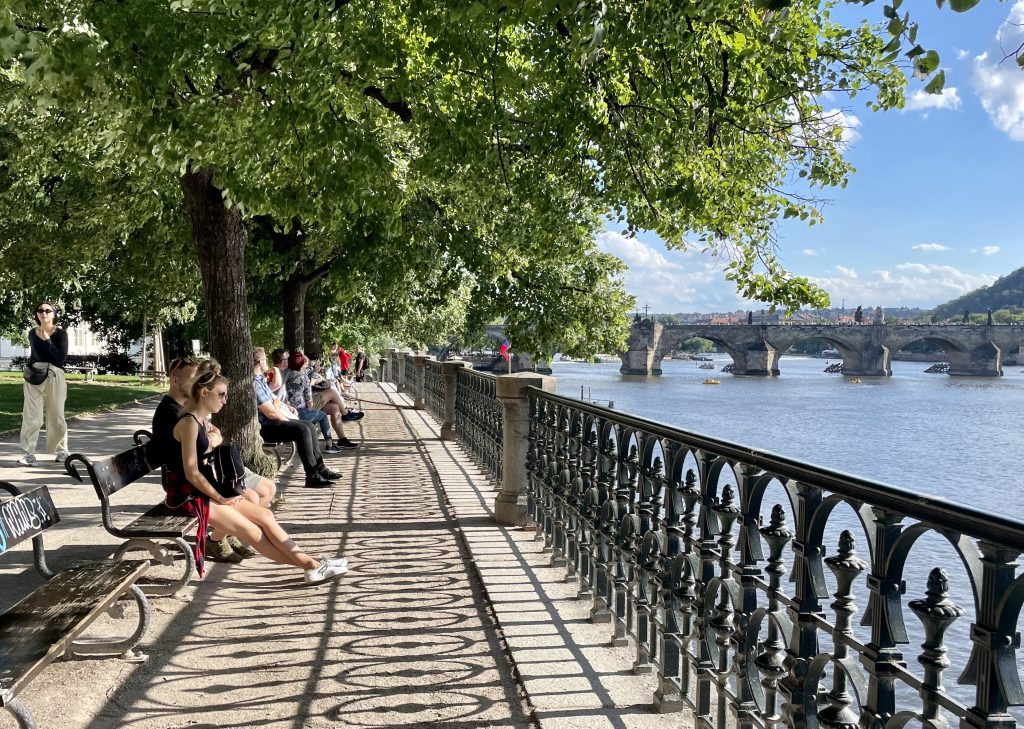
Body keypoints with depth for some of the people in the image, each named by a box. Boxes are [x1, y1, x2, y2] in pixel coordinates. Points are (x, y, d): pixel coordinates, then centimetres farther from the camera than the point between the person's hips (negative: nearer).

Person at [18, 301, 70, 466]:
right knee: (31, 416, -4)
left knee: (56, 416, 6)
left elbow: (61, 359, -14)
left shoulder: (60, 334, -4)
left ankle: (62, 450, 21)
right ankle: (28, 454, -5)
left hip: (54, 377, -3)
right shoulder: (32, 333, 9)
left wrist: (47, 340, -15)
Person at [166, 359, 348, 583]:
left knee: (265, 516, 1)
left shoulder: (199, 420, 11)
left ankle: (309, 563, 1)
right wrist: (220, 499, -14)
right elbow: (191, 473, -21)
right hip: (189, 496, -9)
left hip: (203, 490, 9)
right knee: (253, 531, -7)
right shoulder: (189, 423, -19)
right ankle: (309, 565, 0)